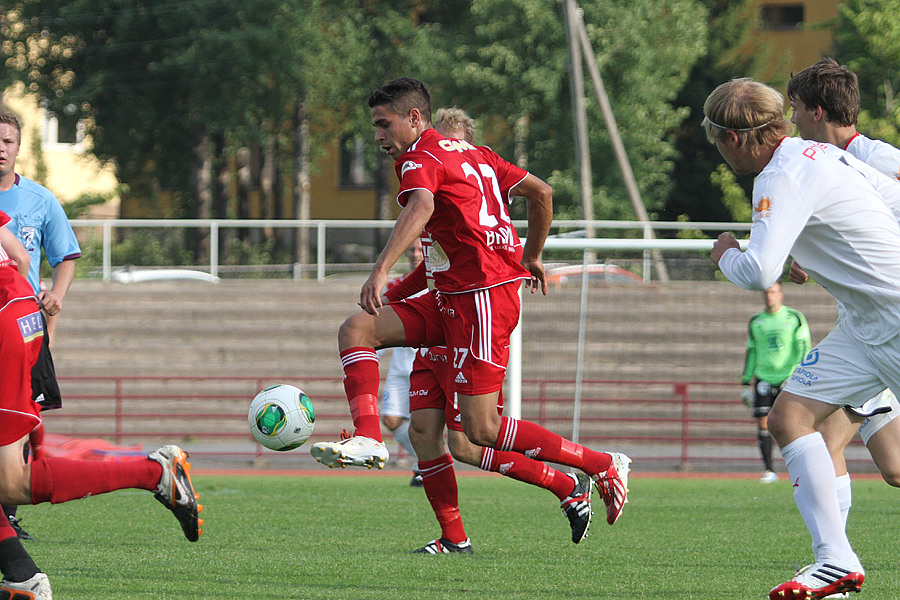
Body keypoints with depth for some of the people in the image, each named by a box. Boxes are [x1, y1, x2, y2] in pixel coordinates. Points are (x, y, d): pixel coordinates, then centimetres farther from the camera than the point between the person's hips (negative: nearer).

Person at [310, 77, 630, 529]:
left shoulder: (419, 158, -8)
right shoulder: (471, 152, 18)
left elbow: (421, 207, -31)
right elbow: (540, 192, 22)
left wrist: (381, 270, -44)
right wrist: (531, 257, 34)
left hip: (481, 297, -10)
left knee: (482, 430, -10)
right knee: (355, 330, 0)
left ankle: (603, 467, -1)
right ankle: (367, 438, -15)